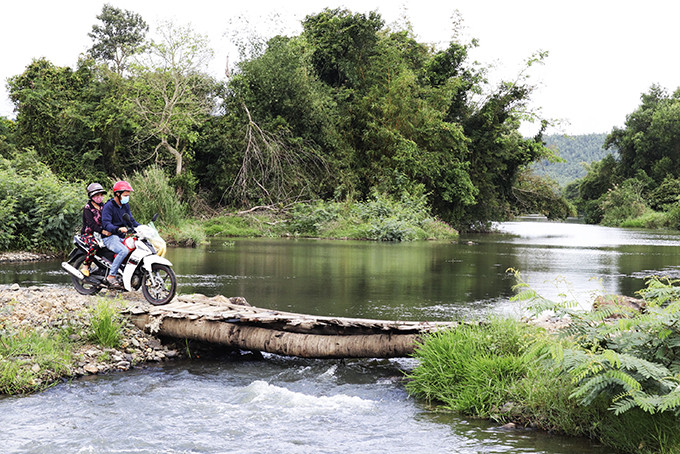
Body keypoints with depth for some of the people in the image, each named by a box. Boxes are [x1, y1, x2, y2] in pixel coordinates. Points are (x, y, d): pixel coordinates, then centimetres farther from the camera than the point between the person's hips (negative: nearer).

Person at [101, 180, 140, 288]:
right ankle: (111, 276, -28)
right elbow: (106, 223, -22)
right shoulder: (108, 206, -10)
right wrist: (118, 229, -39)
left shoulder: (125, 205, 15)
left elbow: (131, 220, 18)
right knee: (124, 251, -33)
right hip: (110, 237, -8)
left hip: (121, 238, 8)